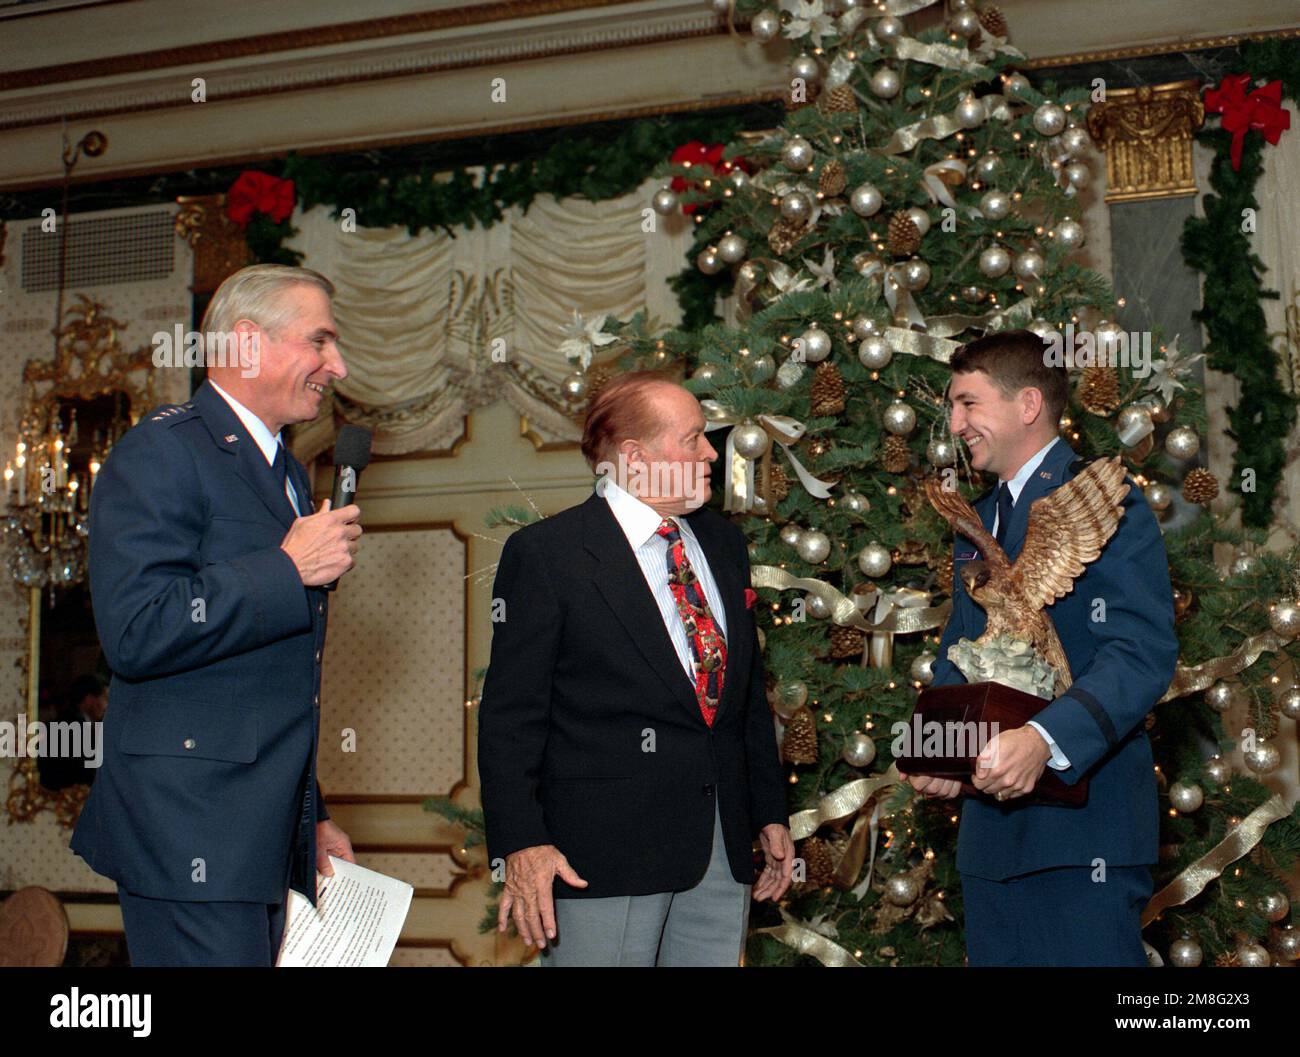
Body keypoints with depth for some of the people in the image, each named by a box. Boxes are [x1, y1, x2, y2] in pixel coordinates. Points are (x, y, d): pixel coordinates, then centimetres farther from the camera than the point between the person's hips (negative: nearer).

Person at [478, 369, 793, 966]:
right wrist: (521, 843, -16)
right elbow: (510, 714, -8)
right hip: (602, 852, -6)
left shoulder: (723, 544, 14)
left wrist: (770, 813, 16)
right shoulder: (544, 553, -6)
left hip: (723, 847, 6)